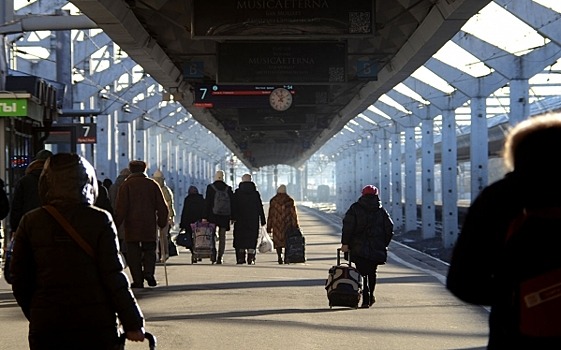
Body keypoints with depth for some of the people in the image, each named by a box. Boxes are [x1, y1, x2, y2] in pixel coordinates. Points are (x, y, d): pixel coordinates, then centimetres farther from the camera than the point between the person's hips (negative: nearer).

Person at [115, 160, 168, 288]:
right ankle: (149, 271, -11)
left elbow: (121, 208, -6)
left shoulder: (126, 185, 0)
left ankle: (138, 280, -2)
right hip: (150, 225, 2)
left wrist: (116, 224, -2)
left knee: (134, 253, 2)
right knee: (150, 250, 12)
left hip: (132, 226, -2)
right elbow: (162, 207, 6)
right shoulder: (152, 184, 7)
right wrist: (162, 222, 13)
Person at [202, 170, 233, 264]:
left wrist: (204, 217, -6)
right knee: (222, 236, 6)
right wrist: (232, 217, 9)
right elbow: (232, 203, 3)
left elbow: (207, 202, -7)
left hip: (212, 215, -2)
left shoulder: (210, 187, -5)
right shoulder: (228, 189, 1)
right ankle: (220, 257, 1)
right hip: (224, 216, 2)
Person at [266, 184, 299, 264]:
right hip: (287, 224, 0)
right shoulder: (290, 200, -1)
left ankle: (280, 258, -4)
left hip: (276, 225, 0)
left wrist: (269, 227, 7)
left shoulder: (273, 200, 0)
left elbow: (270, 215, 2)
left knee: (278, 241, 5)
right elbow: (293, 214, -1)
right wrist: (295, 225, 4)